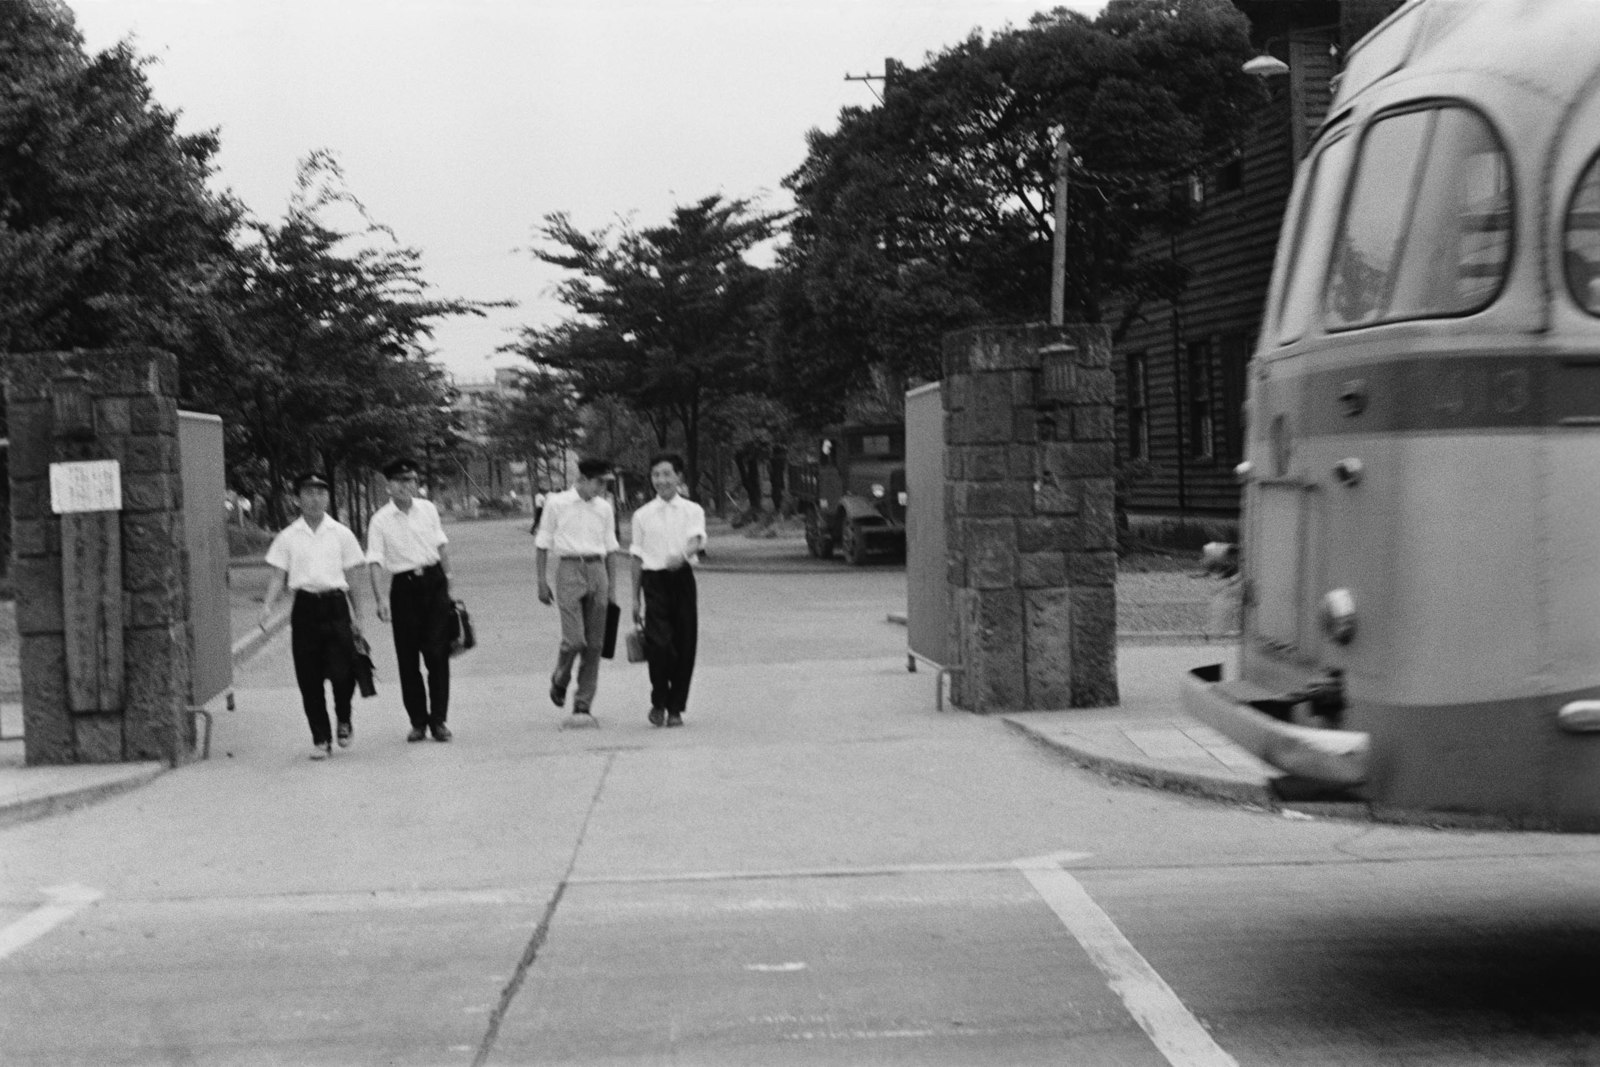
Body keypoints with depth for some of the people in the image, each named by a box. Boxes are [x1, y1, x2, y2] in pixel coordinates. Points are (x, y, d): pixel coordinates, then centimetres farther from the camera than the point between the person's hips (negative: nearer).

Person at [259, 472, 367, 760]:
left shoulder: (341, 533, 6)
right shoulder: (288, 537, 6)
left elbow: (351, 576, 9)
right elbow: (278, 576, 7)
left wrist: (357, 614, 6)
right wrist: (267, 605, -9)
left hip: (335, 606, -1)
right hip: (305, 607, 1)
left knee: (342, 672, -10)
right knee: (309, 678, 1)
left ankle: (344, 720, 19)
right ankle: (320, 739, 12)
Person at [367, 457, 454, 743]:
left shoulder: (428, 509, 4)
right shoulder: (380, 521, -5)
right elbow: (374, 562, -10)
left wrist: (448, 579, 12)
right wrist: (380, 598, -21)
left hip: (433, 582, 1)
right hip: (404, 587, -1)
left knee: (437, 654, -3)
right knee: (407, 658, 3)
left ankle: (438, 719, 4)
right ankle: (417, 721, 14)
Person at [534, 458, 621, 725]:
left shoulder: (604, 508, 10)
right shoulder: (557, 503, 0)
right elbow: (542, 544, 5)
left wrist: (612, 587, 14)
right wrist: (542, 582, 2)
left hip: (597, 571, 4)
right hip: (569, 570, -4)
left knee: (594, 644, 1)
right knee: (574, 639, -14)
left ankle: (583, 706, 10)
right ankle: (559, 681, 17)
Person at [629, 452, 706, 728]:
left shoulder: (692, 511, 5)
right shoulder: (643, 515, 8)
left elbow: (696, 540, -14)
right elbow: (637, 558, 12)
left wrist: (682, 555, -37)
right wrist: (636, 599, 10)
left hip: (682, 578, 0)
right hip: (654, 580, 0)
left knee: (684, 646, 1)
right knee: (658, 643, -14)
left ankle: (675, 708, 15)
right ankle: (658, 702, 5)